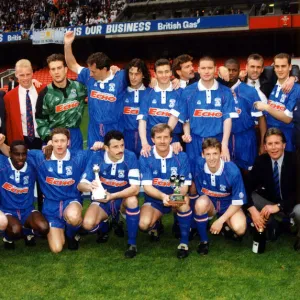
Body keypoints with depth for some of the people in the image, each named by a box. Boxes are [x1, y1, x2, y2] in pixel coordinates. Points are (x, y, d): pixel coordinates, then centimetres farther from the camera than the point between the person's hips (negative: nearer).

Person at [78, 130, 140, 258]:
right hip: (102, 199, 1)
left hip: (123, 198, -1)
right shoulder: (97, 158, -17)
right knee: (88, 224, -25)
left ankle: (132, 243, -19)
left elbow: (135, 188, -27)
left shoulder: (130, 157, -21)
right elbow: (81, 185, -17)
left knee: (132, 200, -36)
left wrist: (112, 196, -40)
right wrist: (90, 186, -41)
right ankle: (106, 222, 13)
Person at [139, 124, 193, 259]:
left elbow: (184, 186, -13)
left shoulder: (181, 157, -11)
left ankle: (184, 242, -19)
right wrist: (163, 196, -37)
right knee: (144, 224, -28)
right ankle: (154, 224, 13)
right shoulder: (145, 158, -11)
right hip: (154, 199, 0)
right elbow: (147, 186, -16)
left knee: (184, 201, -36)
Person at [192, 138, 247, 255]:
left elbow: (238, 201, -17)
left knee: (239, 229, -30)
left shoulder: (232, 171, -26)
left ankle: (227, 226, 9)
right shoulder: (199, 165, -21)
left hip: (229, 206, -1)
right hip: (209, 203, 2)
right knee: (201, 202, -35)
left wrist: (221, 220, -20)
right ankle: (203, 240, -12)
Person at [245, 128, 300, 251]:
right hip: (270, 203, 4)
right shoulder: (261, 161, -9)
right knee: (249, 197, -18)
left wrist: (278, 206, -31)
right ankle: (271, 223, 3)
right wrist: (252, 209, -28)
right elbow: (246, 187, -13)